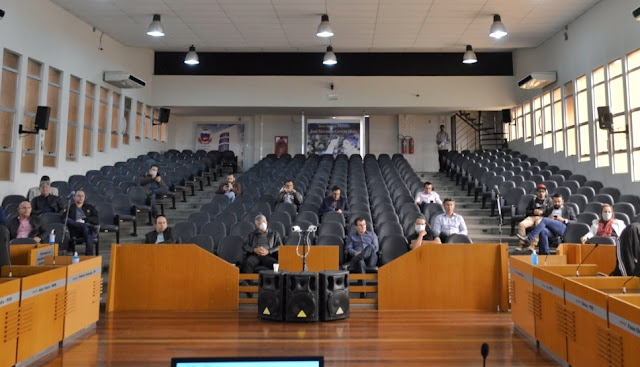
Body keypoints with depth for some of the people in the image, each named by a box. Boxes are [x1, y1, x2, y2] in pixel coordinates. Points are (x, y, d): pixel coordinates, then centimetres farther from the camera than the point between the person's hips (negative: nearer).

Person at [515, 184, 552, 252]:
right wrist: (533, 211, 1)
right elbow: (526, 211, 20)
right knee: (521, 224, -30)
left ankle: (533, 245, -48)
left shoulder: (549, 200, 22)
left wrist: (542, 212, -5)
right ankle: (521, 244, -32)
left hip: (542, 218, -3)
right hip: (531, 217, 3)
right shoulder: (533, 200, 27)